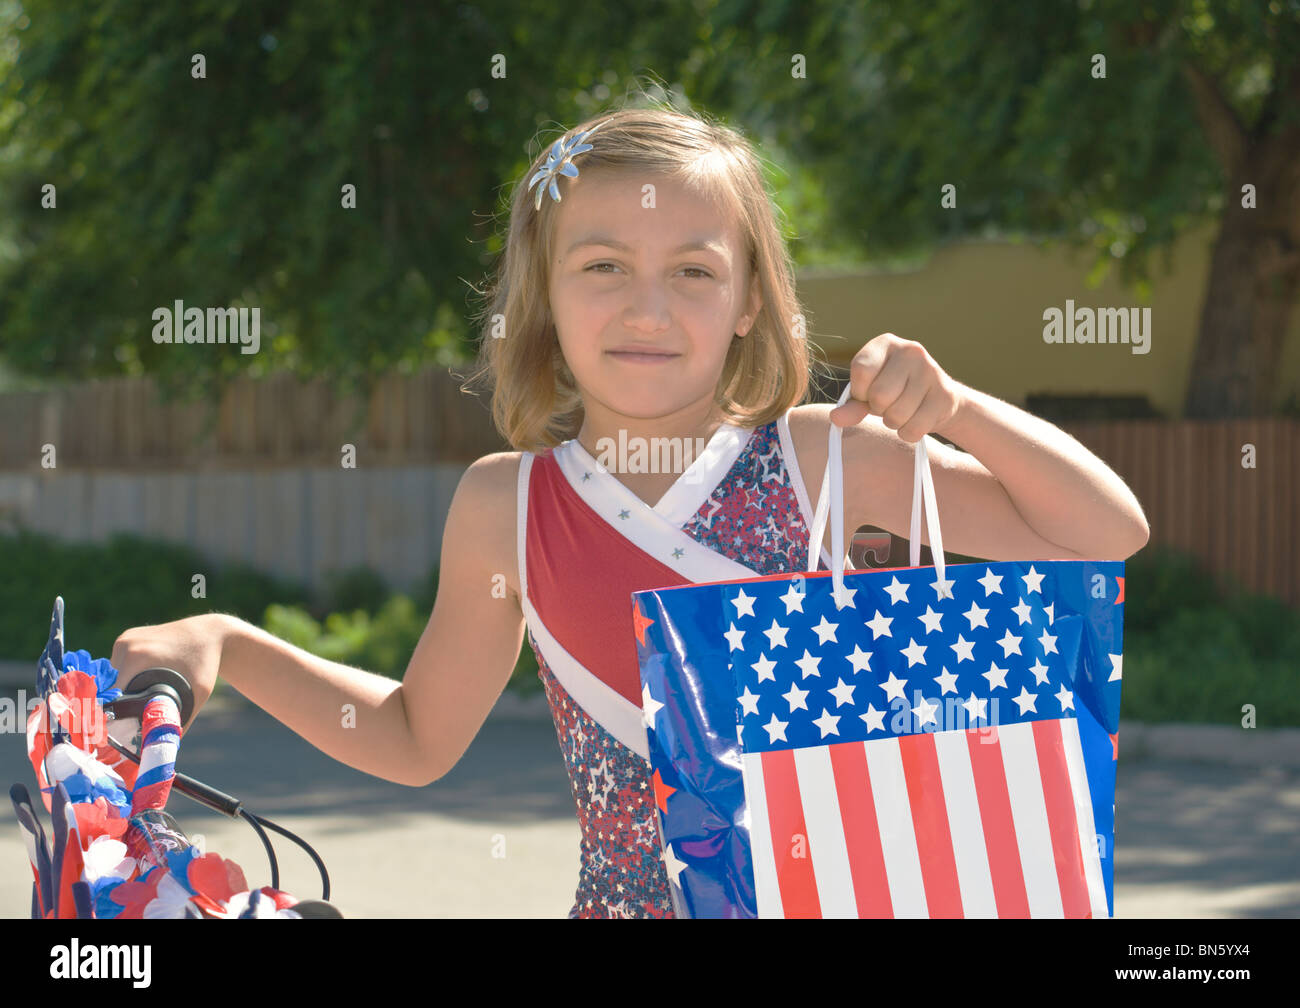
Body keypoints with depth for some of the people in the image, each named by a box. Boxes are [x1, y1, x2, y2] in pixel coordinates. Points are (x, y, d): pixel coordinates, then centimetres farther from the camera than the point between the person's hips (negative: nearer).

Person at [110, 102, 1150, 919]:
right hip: (629, 901, 2)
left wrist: (958, 408, -18)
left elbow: (1107, 533, -5)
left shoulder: (818, 456, -4)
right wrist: (226, 645, 7)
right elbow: (416, 736, 15)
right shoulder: (506, 506, 1)